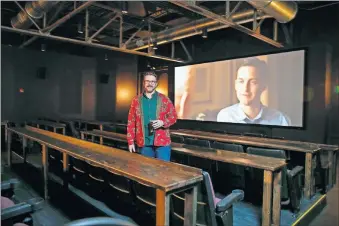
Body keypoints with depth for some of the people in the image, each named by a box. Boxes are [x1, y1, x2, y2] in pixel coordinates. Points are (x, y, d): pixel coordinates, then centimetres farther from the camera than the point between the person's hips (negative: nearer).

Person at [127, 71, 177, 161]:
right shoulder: (136, 100, 5)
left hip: (162, 142, -1)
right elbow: (131, 122, 4)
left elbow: (173, 116, 4)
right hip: (143, 143, 1)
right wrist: (131, 142, 1)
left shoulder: (164, 99, 2)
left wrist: (163, 123, -16)